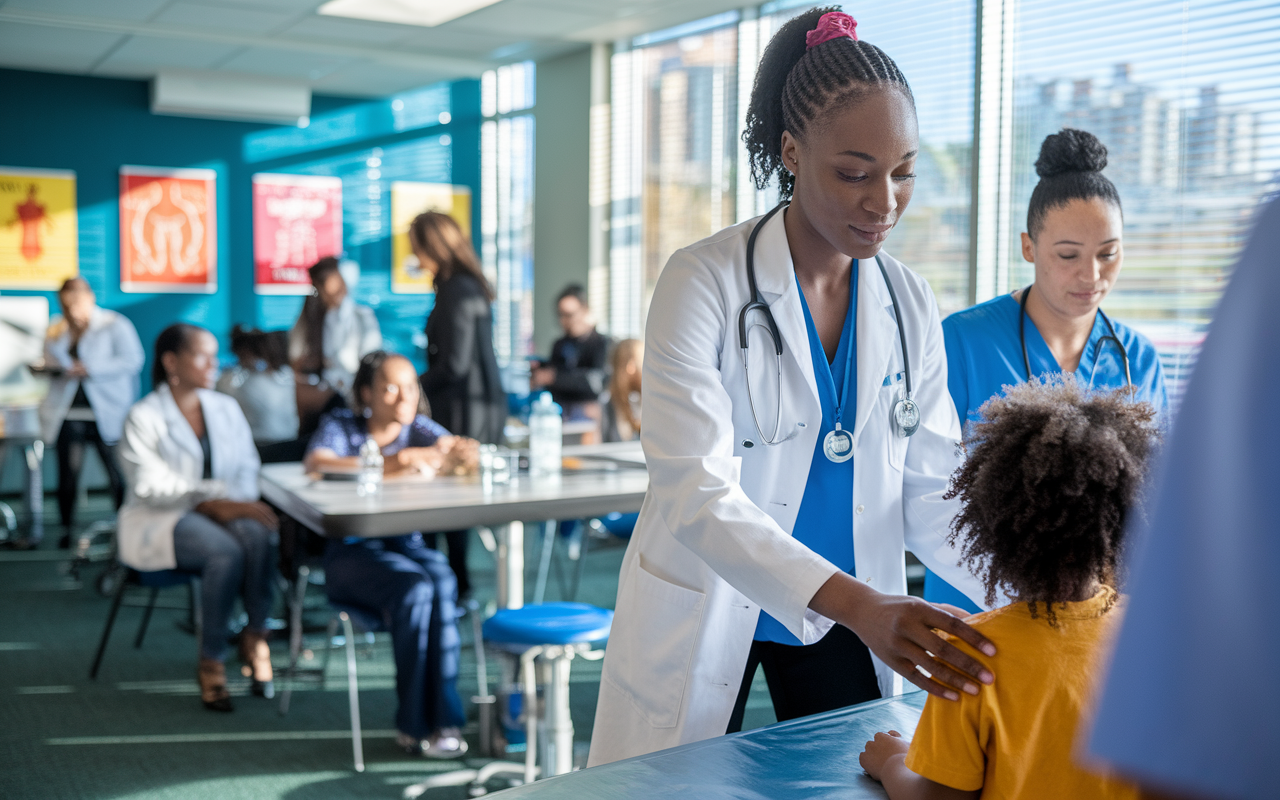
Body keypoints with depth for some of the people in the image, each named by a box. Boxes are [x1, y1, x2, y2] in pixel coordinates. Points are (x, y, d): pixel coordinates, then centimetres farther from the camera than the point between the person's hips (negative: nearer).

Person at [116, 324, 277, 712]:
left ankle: (255, 637, -20)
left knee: (256, 534, -32)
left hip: (221, 514, 4)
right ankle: (211, 662, -21)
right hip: (159, 520, -4)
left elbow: (246, 468, 9)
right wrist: (215, 498, -22)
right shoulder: (144, 417, -3)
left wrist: (231, 504, -13)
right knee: (225, 550, -34)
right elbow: (152, 486, -13)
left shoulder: (226, 408, 14)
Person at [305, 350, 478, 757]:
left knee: (442, 580, -31)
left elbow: (457, 450, -8)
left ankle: (442, 718, -26)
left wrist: (456, 451, -33)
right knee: (414, 588, -32)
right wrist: (389, 464, -24)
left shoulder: (419, 429, 12)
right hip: (351, 551, -3)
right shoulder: (341, 426, 4)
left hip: (407, 544, 3)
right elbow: (316, 464, -17)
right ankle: (419, 723, -21)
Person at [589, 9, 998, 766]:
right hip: (706, 612, -4)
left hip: (847, 619, 4)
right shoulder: (706, 281, -17)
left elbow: (930, 489, -1)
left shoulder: (909, 304, -1)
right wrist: (858, 603, -38)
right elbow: (695, 490, -27)